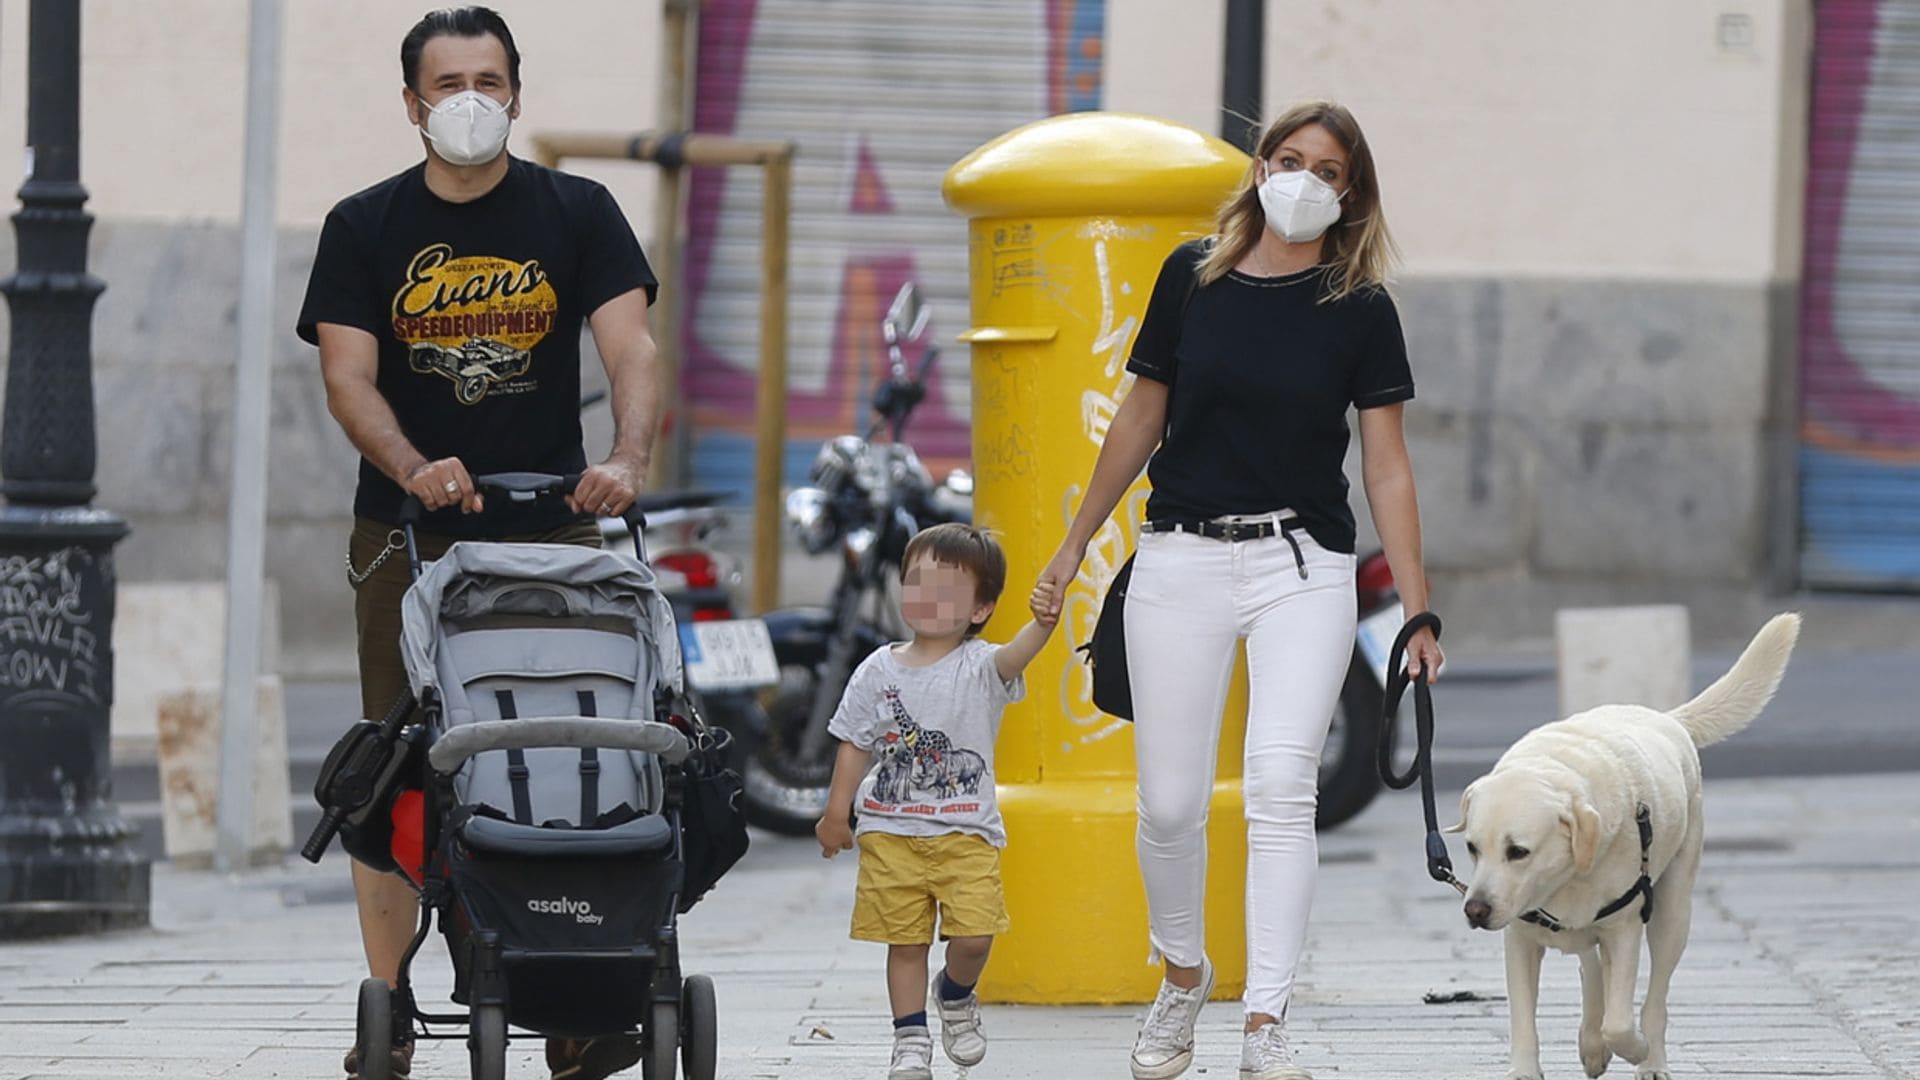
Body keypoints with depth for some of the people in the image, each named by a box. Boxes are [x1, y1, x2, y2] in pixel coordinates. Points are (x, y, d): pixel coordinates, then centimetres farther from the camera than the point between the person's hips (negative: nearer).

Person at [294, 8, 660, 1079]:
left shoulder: (579, 214, 5)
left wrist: (628, 459, -27)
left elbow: (632, 349, -6)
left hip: (551, 526, 0)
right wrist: (415, 469, -23)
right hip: (409, 536, 0)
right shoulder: (365, 227, 5)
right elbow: (349, 375, -4)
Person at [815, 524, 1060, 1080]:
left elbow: (1013, 657, -27)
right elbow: (855, 746, 10)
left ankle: (957, 996, 21)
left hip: (966, 834, -2)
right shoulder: (878, 672, 4)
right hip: (891, 832, 2)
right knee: (904, 941, 3)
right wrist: (836, 813, 7)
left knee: (974, 935, -10)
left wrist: (1042, 626, -48)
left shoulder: (979, 668, -4)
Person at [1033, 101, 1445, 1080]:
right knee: (1170, 805, 3)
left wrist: (1417, 611, -5)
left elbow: (1387, 467, 0)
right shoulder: (1195, 276, 4)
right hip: (1181, 560, 2)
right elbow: (1141, 418, 14)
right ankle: (1182, 975, 30)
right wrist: (1074, 547, 17)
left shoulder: (1360, 309, 0)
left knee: (1282, 786, -16)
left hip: (1303, 567, -2)